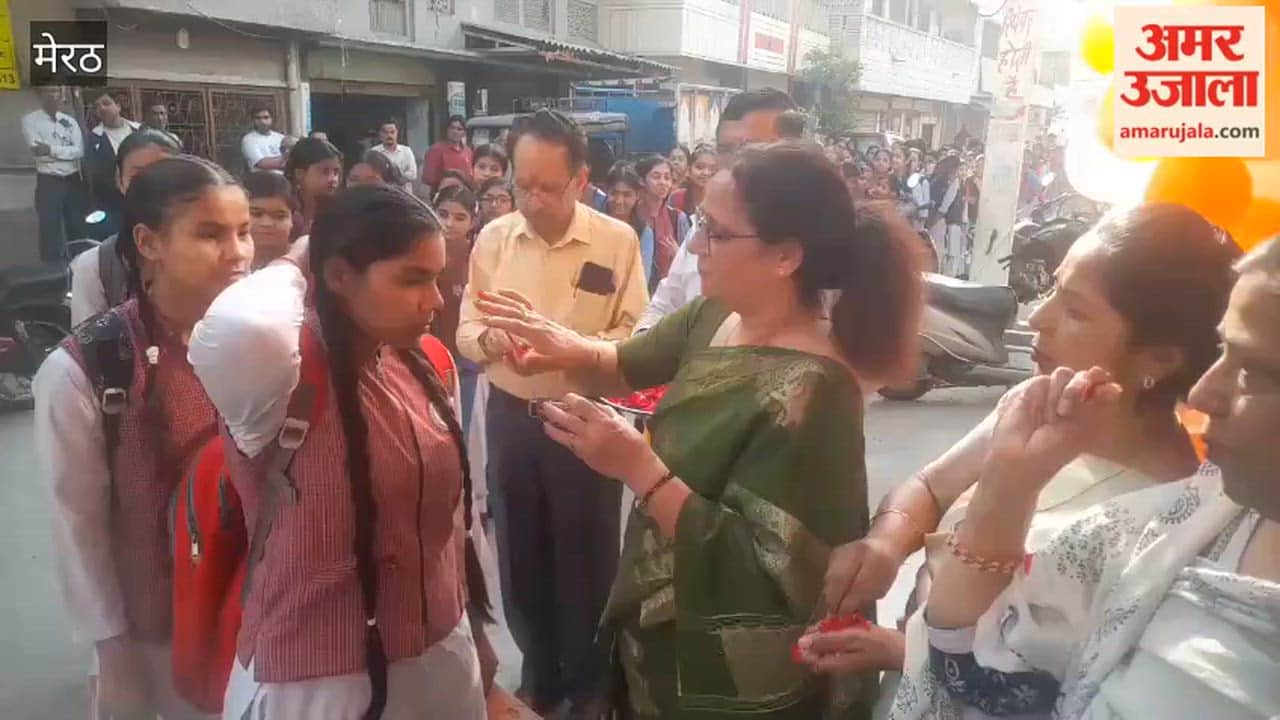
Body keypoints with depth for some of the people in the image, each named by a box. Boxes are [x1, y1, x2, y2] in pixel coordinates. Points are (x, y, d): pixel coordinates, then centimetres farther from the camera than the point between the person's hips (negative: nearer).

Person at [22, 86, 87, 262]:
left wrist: (51, 149, -17)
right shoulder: (30, 120, -1)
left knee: (77, 230, 11)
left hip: (74, 181, 3)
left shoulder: (70, 121, 8)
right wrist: (67, 151, -11)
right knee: (50, 233, 1)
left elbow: (80, 151, -5)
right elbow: (36, 149, -13)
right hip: (48, 182, -3)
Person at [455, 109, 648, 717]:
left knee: (587, 561, 10)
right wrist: (489, 339, -21)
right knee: (521, 556, 17)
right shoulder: (493, 237, 0)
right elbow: (465, 332, 1)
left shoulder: (618, 241, -9)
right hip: (510, 417, 3)